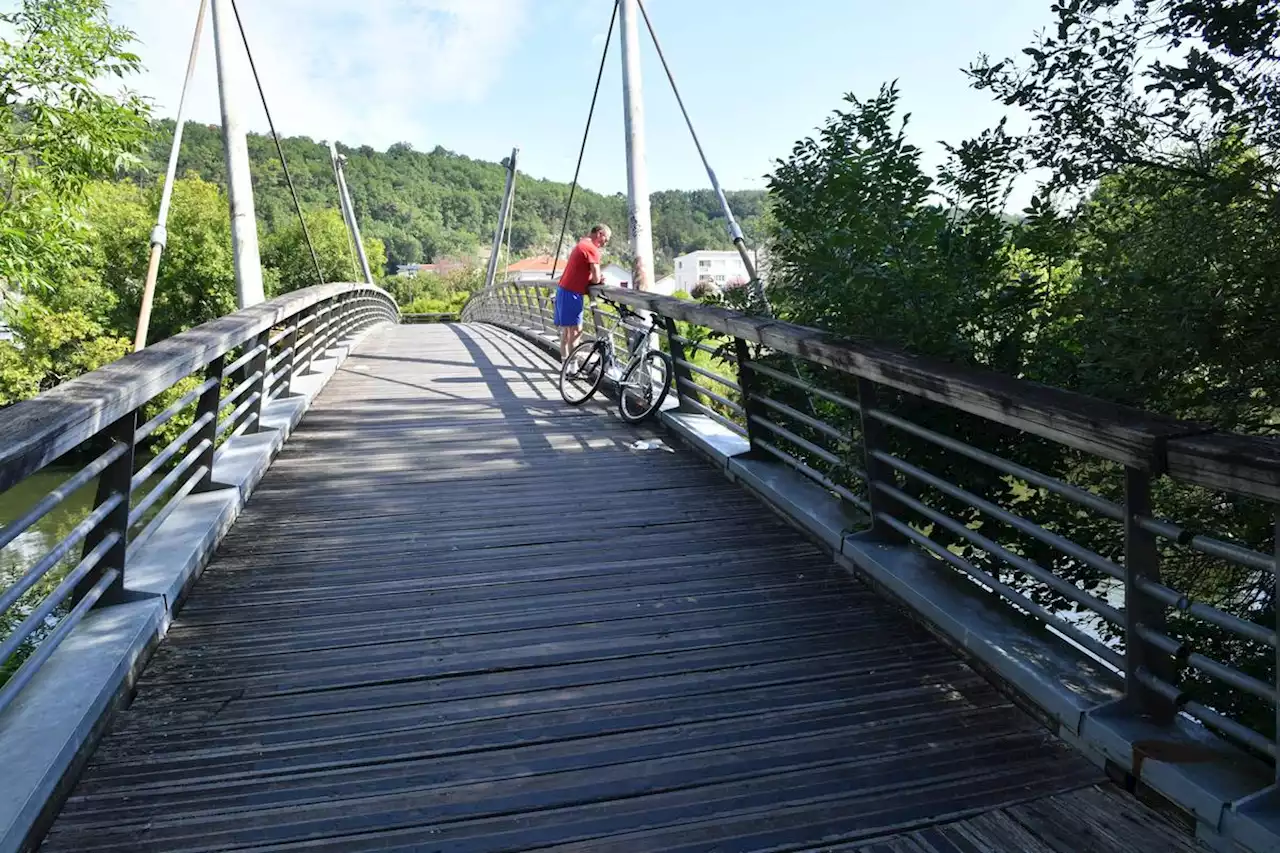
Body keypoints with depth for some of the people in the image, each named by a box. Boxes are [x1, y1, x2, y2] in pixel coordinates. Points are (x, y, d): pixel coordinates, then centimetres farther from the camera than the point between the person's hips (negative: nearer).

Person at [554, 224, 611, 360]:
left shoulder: (581, 245, 18)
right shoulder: (592, 249, -13)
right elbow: (596, 279, -16)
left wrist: (598, 278, 2)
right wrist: (599, 279, 7)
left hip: (563, 291, 10)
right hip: (572, 294, -10)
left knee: (566, 330, 12)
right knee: (575, 330, -7)